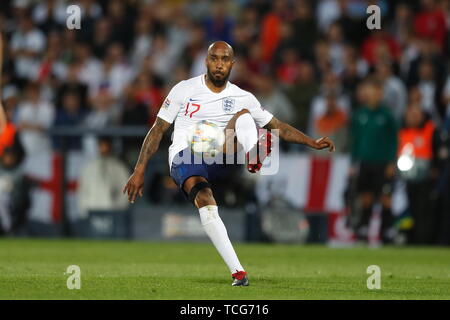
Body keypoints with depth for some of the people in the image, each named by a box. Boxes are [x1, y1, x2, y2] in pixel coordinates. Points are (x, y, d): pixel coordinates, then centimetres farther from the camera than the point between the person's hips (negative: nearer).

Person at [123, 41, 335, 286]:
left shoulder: (242, 98, 13)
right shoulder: (184, 90, 6)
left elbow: (278, 127, 17)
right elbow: (158, 130, 8)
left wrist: (313, 143, 7)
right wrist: (139, 171, 2)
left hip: (218, 155, 3)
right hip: (184, 156, -3)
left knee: (244, 115, -21)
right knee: (205, 202, -34)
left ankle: (254, 157, -54)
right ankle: (237, 272, -39)